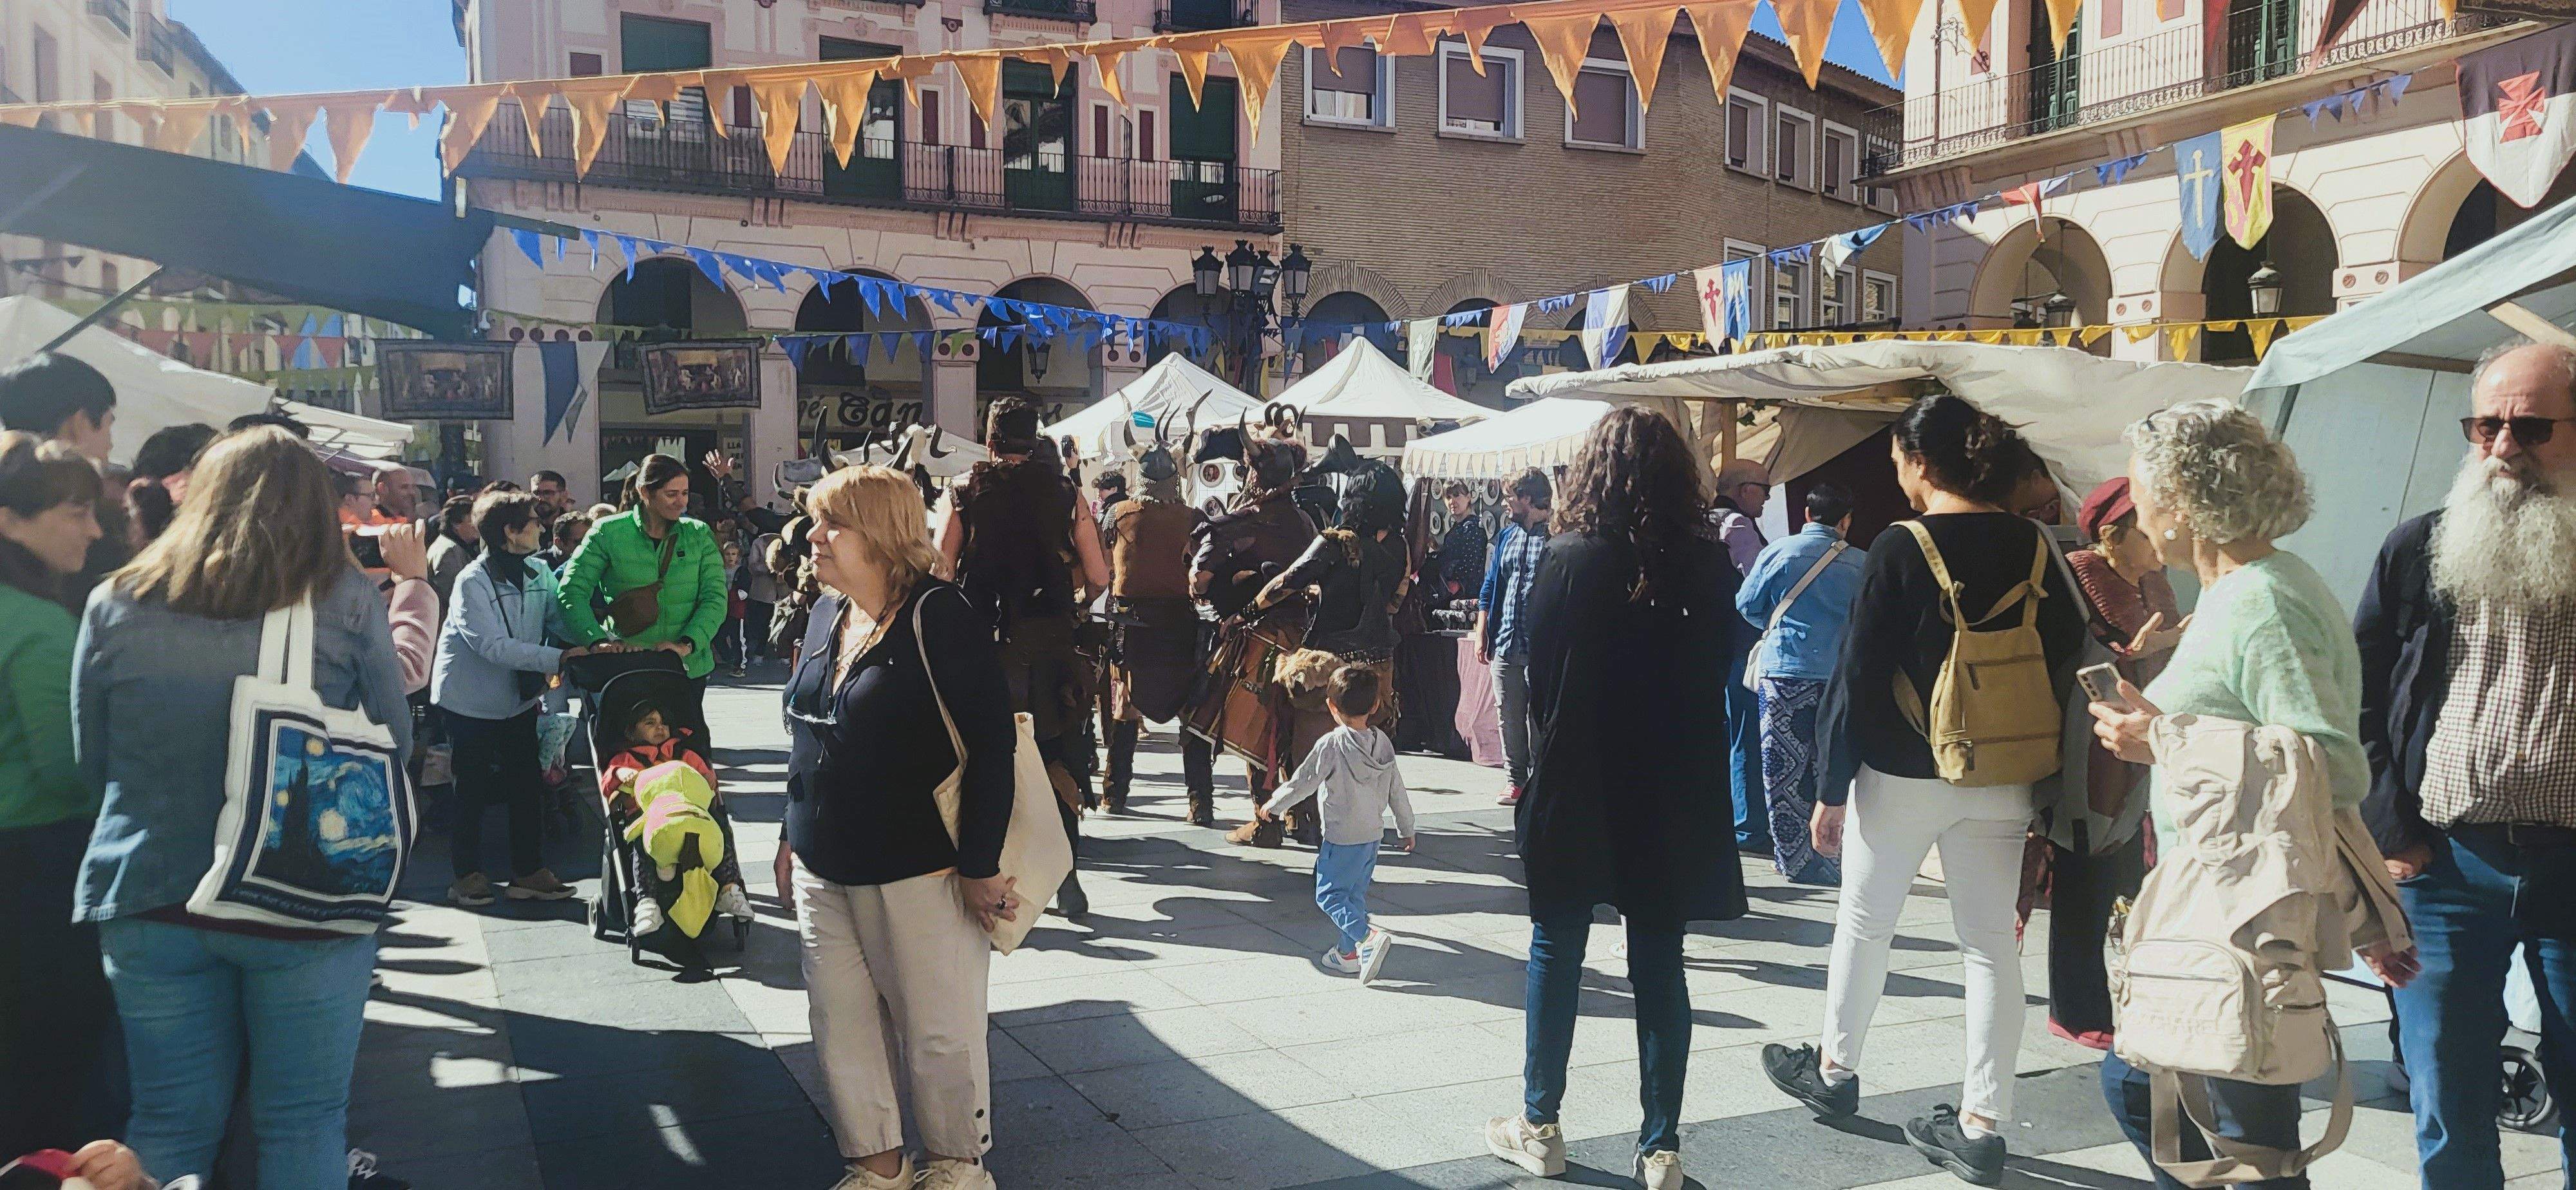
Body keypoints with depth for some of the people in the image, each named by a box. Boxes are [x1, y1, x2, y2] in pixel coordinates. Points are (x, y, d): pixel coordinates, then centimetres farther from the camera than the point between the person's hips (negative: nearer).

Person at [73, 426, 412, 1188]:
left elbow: (90, 763, 10)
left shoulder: (116, 605, -1)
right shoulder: (346, 600, -7)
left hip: (147, 899, 2)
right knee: (302, 1124, 10)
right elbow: (395, 743, 0)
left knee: (170, 1126, 15)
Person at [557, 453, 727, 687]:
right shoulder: (608, 533, -2)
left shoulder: (699, 534, 5)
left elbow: (715, 598, -1)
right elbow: (571, 592, -7)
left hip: (688, 667, 2)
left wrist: (687, 644, -17)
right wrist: (599, 642, -22)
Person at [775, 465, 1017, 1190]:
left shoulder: (940, 617, -15)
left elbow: (992, 743, -17)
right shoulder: (828, 614, 9)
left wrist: (980, 866, -18)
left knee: (940, 1033, 5)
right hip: (824, 871, 7)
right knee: (841, 1026, 12)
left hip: (917, 872, -7)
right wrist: (796, 834, 19)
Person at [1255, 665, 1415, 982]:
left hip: (1342, 837, -7)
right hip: (1374, 834, 7)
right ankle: (1348, 953, 23)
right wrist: (1406, 829, 22)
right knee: (1356, 893, 17)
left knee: (1329, 895, 0)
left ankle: (1369, 936, -18)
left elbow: (1302, 783, -11)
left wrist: (1273, 805, 5)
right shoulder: (1383, 743, 2)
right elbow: (1397, 791, 10)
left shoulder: (1331, 745, -17)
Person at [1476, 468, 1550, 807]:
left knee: (1539, 716, -1)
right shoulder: (1507, 536, 15)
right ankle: (1514, 779, 17)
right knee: (1509, 717, 8)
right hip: (1505, 644, 6)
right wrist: (1482, 636, 12)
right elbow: (1489, 588, 18)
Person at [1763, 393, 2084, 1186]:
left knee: (1863, 923, 15)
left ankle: (1834, 1070, 32)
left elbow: (1858, 677, -13)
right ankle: (1981, 1123, 11)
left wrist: (1831, 788, -6)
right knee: (1992, 945, 8)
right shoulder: (2035, 549, 2)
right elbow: (2064, 663, 5)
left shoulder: (1901, 550, -13)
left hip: (1903, 773, -4)